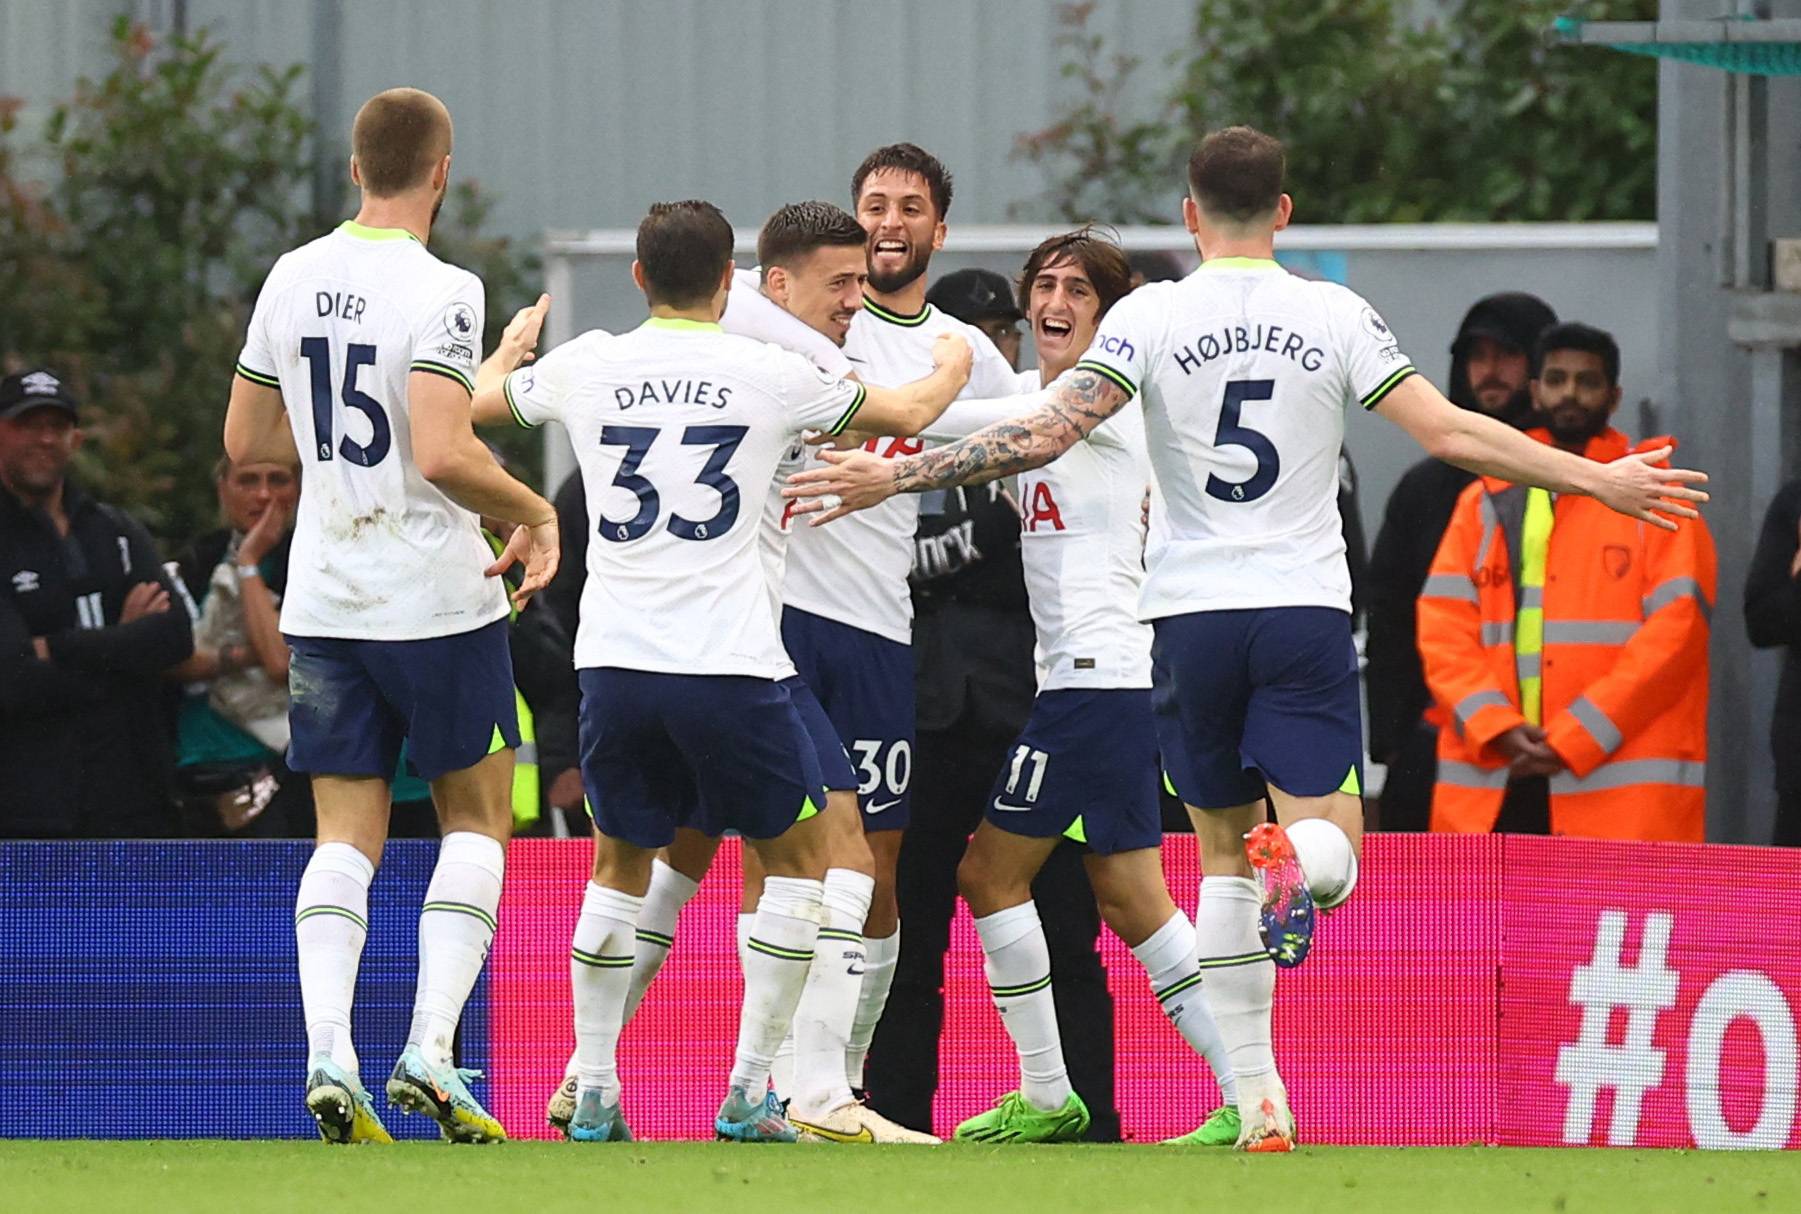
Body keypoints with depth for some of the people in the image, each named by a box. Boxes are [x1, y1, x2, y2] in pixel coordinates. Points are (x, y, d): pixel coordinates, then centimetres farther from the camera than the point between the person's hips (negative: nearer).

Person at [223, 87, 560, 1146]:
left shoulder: (294, 281, 5)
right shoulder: (438, 292, -15)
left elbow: (246, 439, 15)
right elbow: (442, 455, -24)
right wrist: (536, 512, -8)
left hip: (324, 604, 5)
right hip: (437, 600, -5)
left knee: (346, 836, 6)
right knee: (477, 820, 9)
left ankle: (328, 1054, -10)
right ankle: (431, 1051, -3)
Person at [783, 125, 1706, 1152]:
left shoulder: (1151, 317, -2)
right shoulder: (1335, 317, 0)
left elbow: (1047, 432, -11)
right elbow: (1449, 431, -4)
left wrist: (896, 475, -6)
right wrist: (1597, 481, 4)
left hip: (1192, 614, 1)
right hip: (1306, 608, -1)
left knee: (1224, 851, 12)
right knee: (1329, 844, 4)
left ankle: (1257, 1100, 4)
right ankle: (1294, 865, -37)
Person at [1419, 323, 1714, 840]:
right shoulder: (1486, 503, 17)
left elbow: (1674, 631, -4)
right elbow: (1443, 628, 9)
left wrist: (1573, 739, -11)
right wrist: (1496, 728, -8)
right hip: (1491, 789, 4)